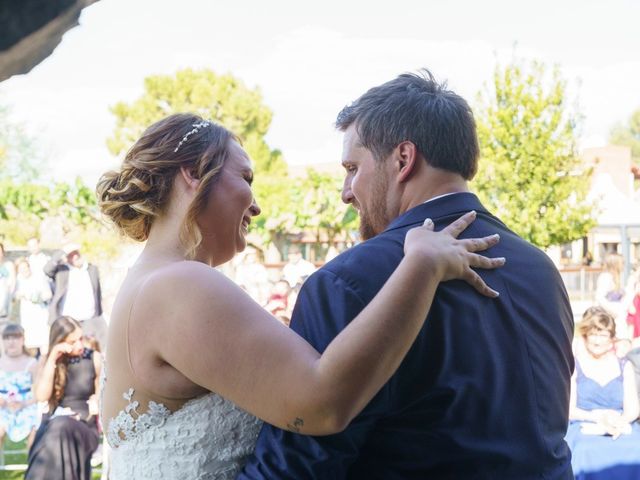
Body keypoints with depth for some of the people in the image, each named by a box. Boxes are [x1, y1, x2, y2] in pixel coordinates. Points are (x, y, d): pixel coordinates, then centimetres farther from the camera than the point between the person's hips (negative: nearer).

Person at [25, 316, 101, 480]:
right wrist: (52, 359, -13)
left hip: (85, 426, -1)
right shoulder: (46, 360, 4)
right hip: (53, 424, 1)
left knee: (60, 428, -36)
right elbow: (41, 396, -11)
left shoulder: (94, 359, 1)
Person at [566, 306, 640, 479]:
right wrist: (598, 418, -16)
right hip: (584, 430, -2)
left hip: (621, 429, 2)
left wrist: (621, 421, -15)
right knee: (589, 453, -38)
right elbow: (569, 409, 1)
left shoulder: (625, 367, 20)